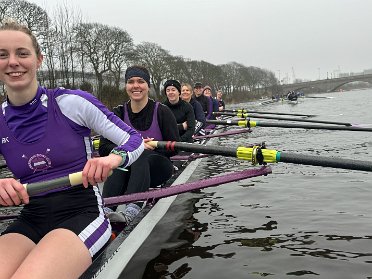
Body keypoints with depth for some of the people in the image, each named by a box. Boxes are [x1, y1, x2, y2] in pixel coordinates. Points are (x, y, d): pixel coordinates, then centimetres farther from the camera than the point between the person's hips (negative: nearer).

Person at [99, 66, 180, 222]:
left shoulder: (162, 112, -5)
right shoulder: (118, 113, 2)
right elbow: (103, 149, -7)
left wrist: (151, 147, -22)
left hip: (157, 169, -2)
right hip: (128, 171, 2)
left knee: (142, 154, -33)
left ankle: (132, 210, -51)